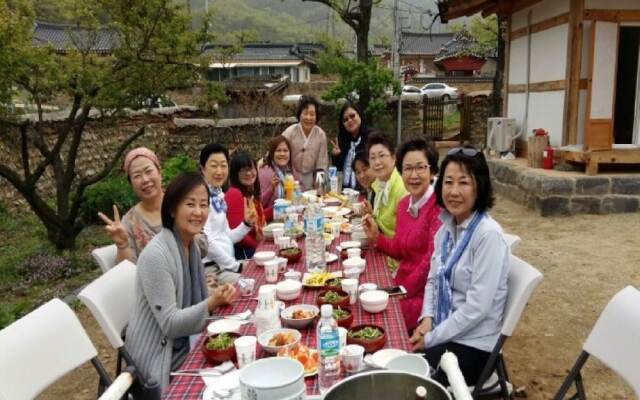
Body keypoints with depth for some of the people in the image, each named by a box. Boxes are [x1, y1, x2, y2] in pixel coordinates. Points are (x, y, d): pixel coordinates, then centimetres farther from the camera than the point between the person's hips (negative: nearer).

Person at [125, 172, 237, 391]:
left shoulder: (192, 246, 2)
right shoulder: (156, 255, -24)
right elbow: (170, 324, -21)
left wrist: (217, 297, -9)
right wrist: (211, 303, -32)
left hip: (185, 345, 7)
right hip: (160, 359, -7)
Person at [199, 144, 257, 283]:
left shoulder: (219, 195, 12)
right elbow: (206, 240, -20)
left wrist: (247, 224, 2)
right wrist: (236, 266, -13)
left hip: (226, 265, 8)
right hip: (211, 268, -8)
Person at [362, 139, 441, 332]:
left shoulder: (439, 206, -18)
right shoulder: (403, 204, 7)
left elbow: (432, 260, -18)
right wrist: (376, 237, -3)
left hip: (425, 293, -7)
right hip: (402, 285, 7)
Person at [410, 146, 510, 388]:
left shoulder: (488, 234, -21)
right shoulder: (446, 226, 2)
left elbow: (477, 308, -23)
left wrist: (431, 339, -15)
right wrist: (427, 319, -5)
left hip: (472, 344, -6)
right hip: (443, 330, 6)